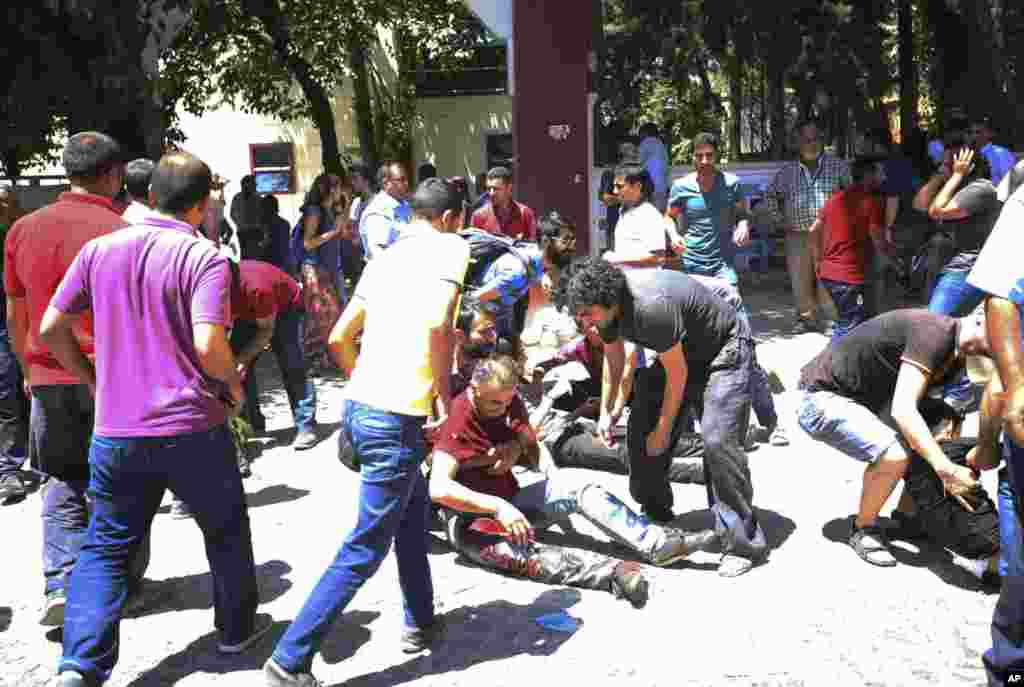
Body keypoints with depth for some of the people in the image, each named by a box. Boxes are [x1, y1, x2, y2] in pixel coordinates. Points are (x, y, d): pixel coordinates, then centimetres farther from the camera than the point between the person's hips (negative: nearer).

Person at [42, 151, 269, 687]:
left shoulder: (98, 250, 3)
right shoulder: (204, 257, -12)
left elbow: (50, 329, 6)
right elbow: (208, 345, -24)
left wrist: (93, 381, 18)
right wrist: (233, 384, -4)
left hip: (115, 431, 4)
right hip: (192, 428, -3)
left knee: (105, 546, 15)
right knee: (226, 530, 18)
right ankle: (237, 628, 34)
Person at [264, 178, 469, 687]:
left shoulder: (384, 257, 16)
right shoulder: (450, 246, -4)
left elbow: (339, 339, 17)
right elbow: (436, 323, -23)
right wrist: (444, 395, -12)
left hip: (359, 404, 9)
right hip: (395, 418, -8)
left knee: (415, 513, 25)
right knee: (364, 551, 1)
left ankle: (420, 623, 37)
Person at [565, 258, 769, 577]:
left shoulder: (651, 307, -37)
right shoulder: (606, 303, -11)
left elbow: (677, 373, -26)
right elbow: (614, 357, 9)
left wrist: (663, 430, -15)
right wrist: (606, 412, 13)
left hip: (725, 350, -8)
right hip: (681, 351, 8)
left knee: (717, 440, -22)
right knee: (641, 428, 3)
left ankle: (743, 543, -11)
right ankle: (655, 513, 22)